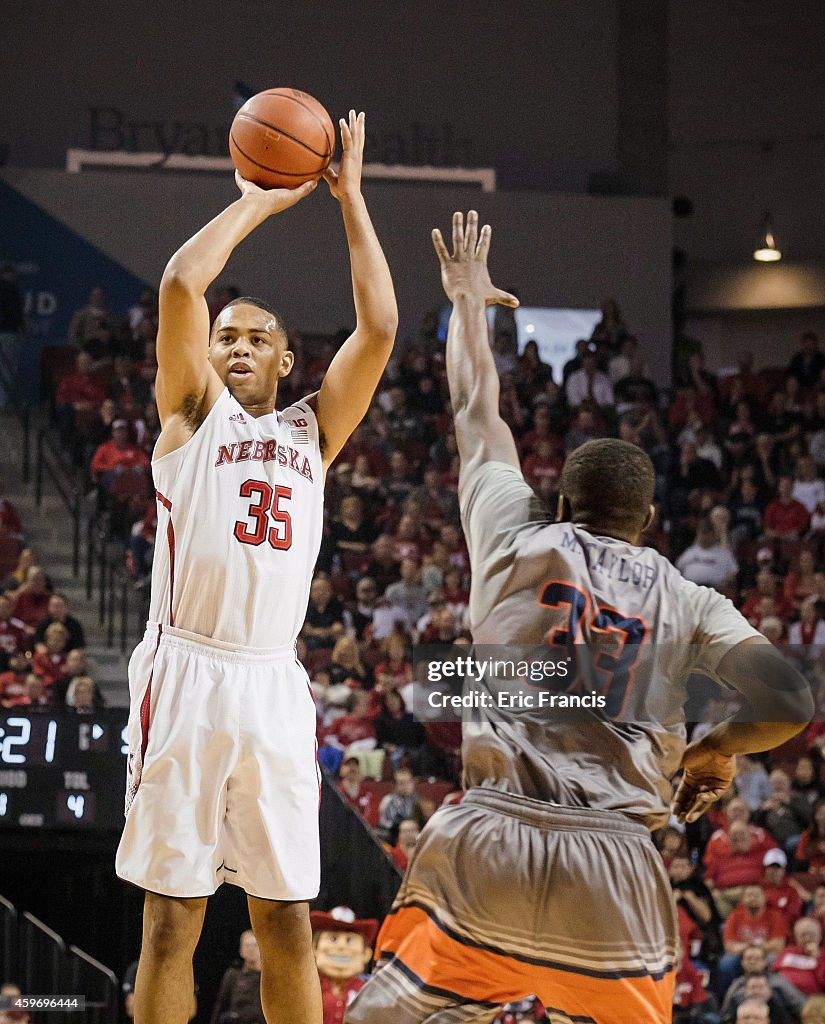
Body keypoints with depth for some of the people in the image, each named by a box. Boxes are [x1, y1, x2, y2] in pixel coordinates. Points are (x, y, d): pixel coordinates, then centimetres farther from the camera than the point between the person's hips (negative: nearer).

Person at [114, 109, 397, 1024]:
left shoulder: (311, 430, 18)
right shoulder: (193, 413, 9)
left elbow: (378, 327, 7)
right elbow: (180, 284, -5)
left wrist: (350, 198, 8)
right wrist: (258, 200, 5)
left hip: (274, 684, 3)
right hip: (186, 675, -3)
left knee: (286, 922, 4)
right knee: (172, 921, -2)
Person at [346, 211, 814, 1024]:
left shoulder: (519, 540, 11)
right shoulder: (690, 603, 10)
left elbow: (477, 415, 26)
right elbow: (789, 704, -2)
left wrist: (468, 301, 42)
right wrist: (717, 749, 19)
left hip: (488, 841, 0)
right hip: (613, 863, 0)